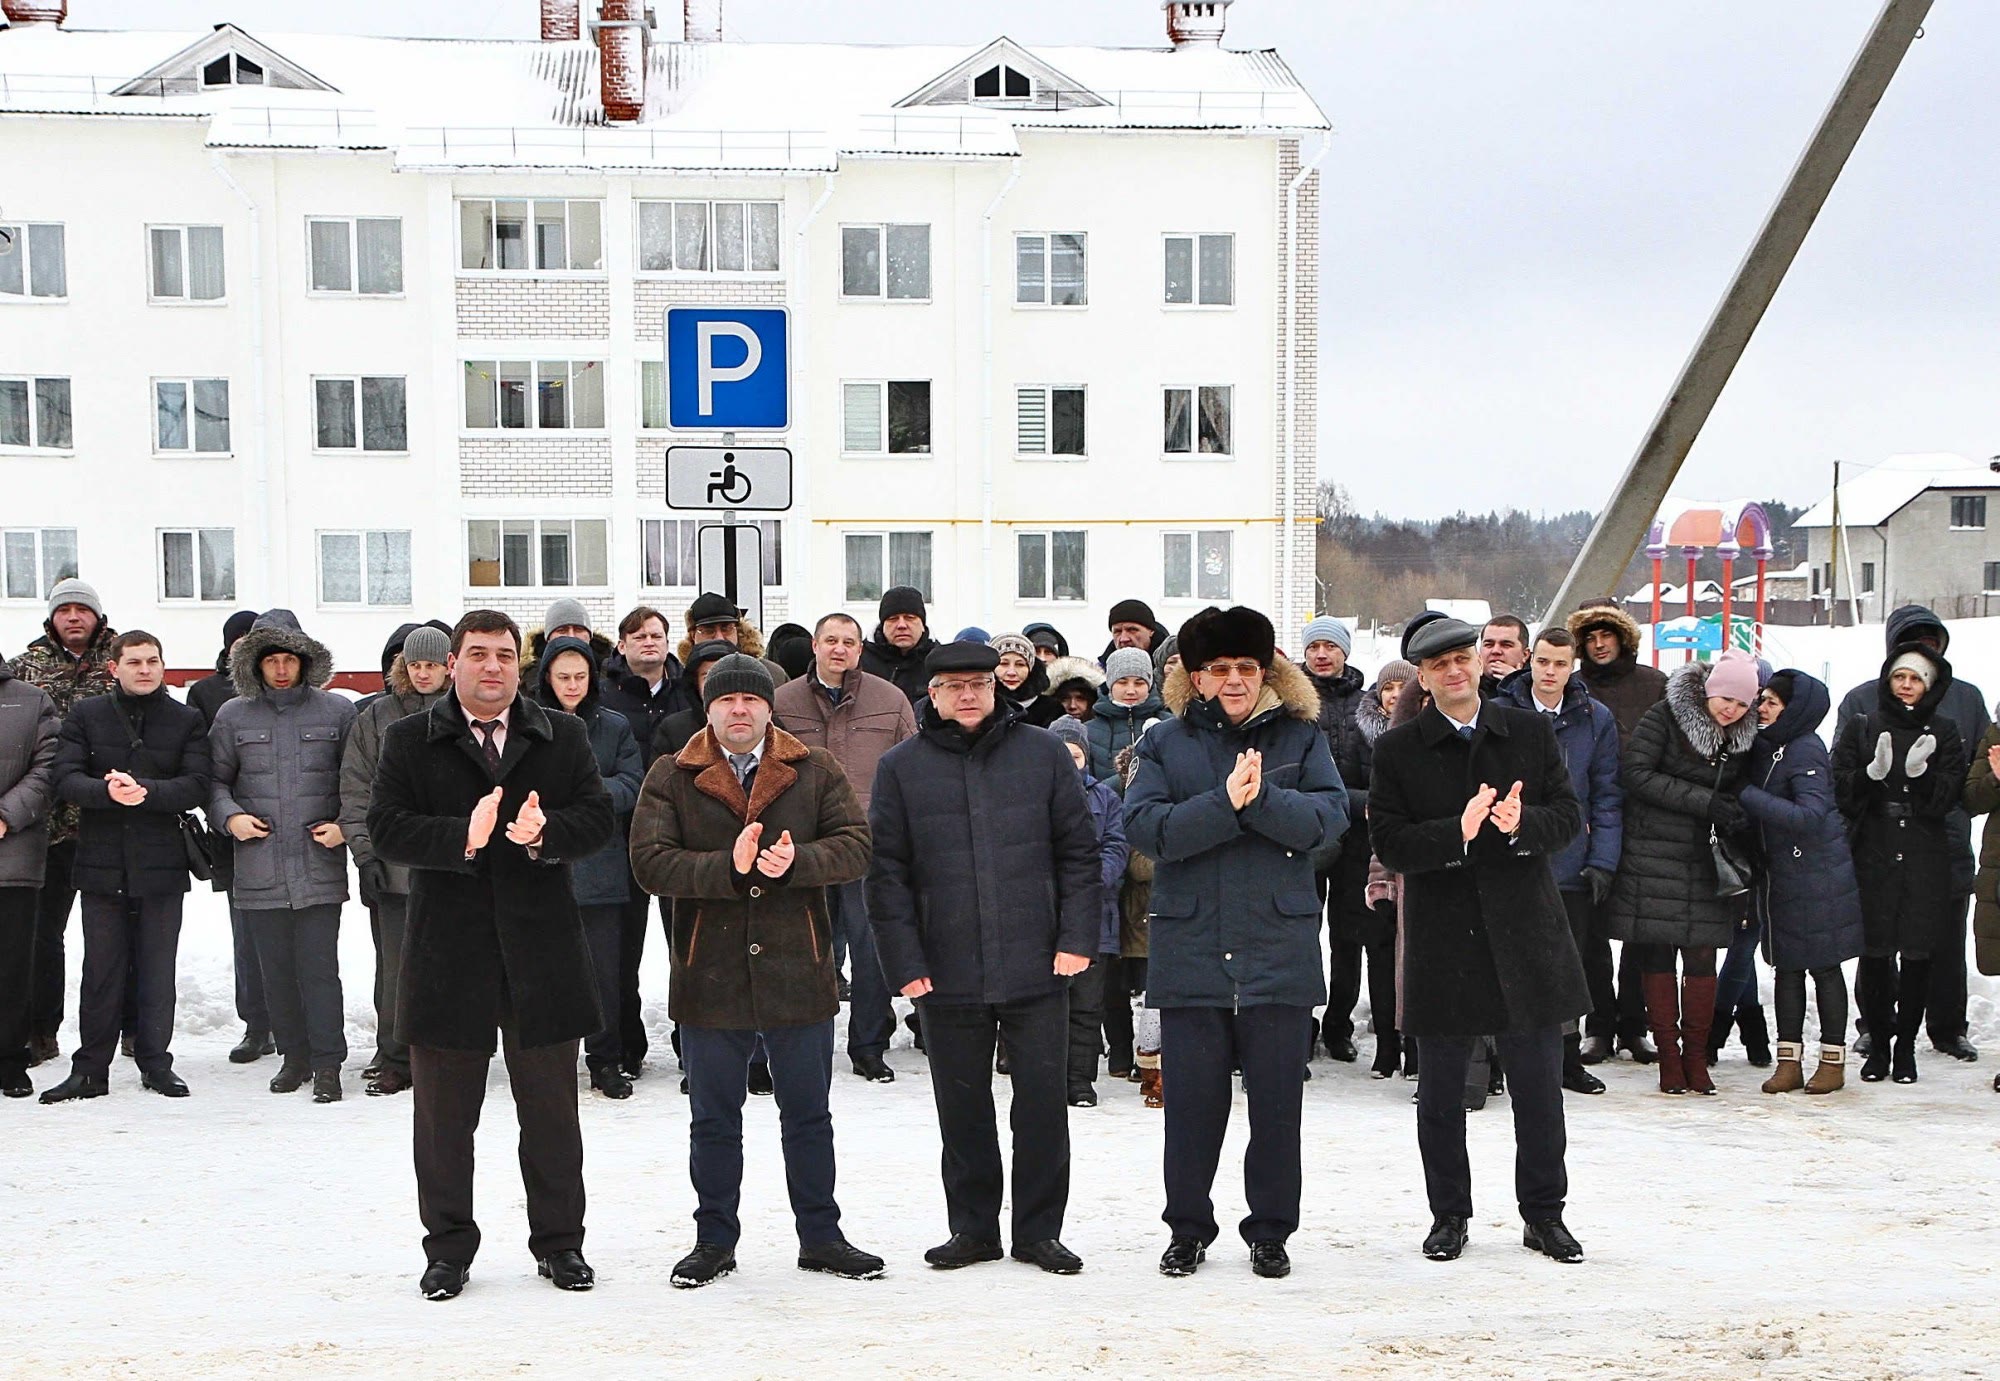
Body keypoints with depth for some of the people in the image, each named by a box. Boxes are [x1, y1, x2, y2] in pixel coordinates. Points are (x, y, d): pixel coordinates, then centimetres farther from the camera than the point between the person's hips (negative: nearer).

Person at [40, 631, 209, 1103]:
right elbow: (65, 778, -4)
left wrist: (147, 792, -22)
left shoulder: (187, 720, 6)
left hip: (161, 864, 0)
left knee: (157, 970, 5)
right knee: (101, 970, 4)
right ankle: (91, 1070, 12)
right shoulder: (86, 714, 6)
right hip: (102, 863, 0)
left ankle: (156, 1063, 15)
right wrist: (107, 791, -23)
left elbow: (197, 785, -5)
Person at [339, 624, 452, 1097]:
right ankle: (394, 1058, 13)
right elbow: (356, 789, 6)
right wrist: (364, 850, -2)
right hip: (392, 863, 1)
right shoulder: (376, 717, 7)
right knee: (396, 966, 2)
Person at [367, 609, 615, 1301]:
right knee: (443, 1115, 8)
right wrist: (462, 836, -23)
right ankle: (448, 1248, 21)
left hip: (542, 948, 1)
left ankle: (559, 1242, 22)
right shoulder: (409, 742, 4)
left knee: (551, 1110, 9)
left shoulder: (564, 736, 8)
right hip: (448, 952, -1)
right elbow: (387, 829, -7)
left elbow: (599, 819, 0)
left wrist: (545, 833, -20)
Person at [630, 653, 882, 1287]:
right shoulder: (672, 778, 1)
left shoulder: (816, 771, 5)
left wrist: (795, 863, -22)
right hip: (709, 976, -1)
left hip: (798, 970, 1)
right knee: (713, 1120, 11)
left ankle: (821, 1236, 25)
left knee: (808, 1114, 12)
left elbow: (854, 846, -3)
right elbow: (651, 861, -10)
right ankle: (714, 1240, 26)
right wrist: (729, 868, -23)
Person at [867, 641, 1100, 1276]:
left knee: (1044, 1102, 5)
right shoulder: (902, 767, 3)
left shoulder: (1044, 753, 4)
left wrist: (1077, 937, -4)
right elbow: (886, 873, 2)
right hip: (947, 974, 0)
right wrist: (904, 962, -5)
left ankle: (1039, 1229, 19)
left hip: (1037, 968, 0)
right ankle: (973, 1228, 24)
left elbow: (1078, 852, 5)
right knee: (962, 1106, 10)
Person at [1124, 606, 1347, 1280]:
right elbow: (1144, 826, -8)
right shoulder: (1164, 743, 7)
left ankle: (1270, 1231, 20)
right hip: (1190, 950, 0)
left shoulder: (1301, 737, 9)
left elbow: (1329, 816, -6)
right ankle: (1187, 1229, 21)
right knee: (1193, 1099, 5)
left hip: (1280, 948, 0)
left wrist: (1261, 797, -21)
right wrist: (1225, 803, -19)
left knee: (1277, 1098, 5)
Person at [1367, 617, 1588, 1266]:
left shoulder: (1530, 732, 6)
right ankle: (1449, 1214, 23)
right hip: (1441, 938, -1)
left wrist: (1523, 824, -18)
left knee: (1539, 1084, 8)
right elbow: (1389, 843, -8)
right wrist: (1458, 832, -23)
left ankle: (1543, 1213, 22)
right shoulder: (1398, 749, -1)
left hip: (1525, 930, 1)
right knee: (1441, 1090, 8)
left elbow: (1569, 816, 3)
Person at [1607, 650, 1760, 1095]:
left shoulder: (1742, 737, 8)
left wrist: (1735, 820, -4)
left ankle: (1696, 1057, 11)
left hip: (1708, 862, 4)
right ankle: (1668, 1056, 10)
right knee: (1657, 958, 0)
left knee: (1702, 959, 0)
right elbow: (1637, 775, -15)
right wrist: (1704, 802, -19)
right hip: (1655, 856, -3)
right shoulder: (1664, 717, -8)